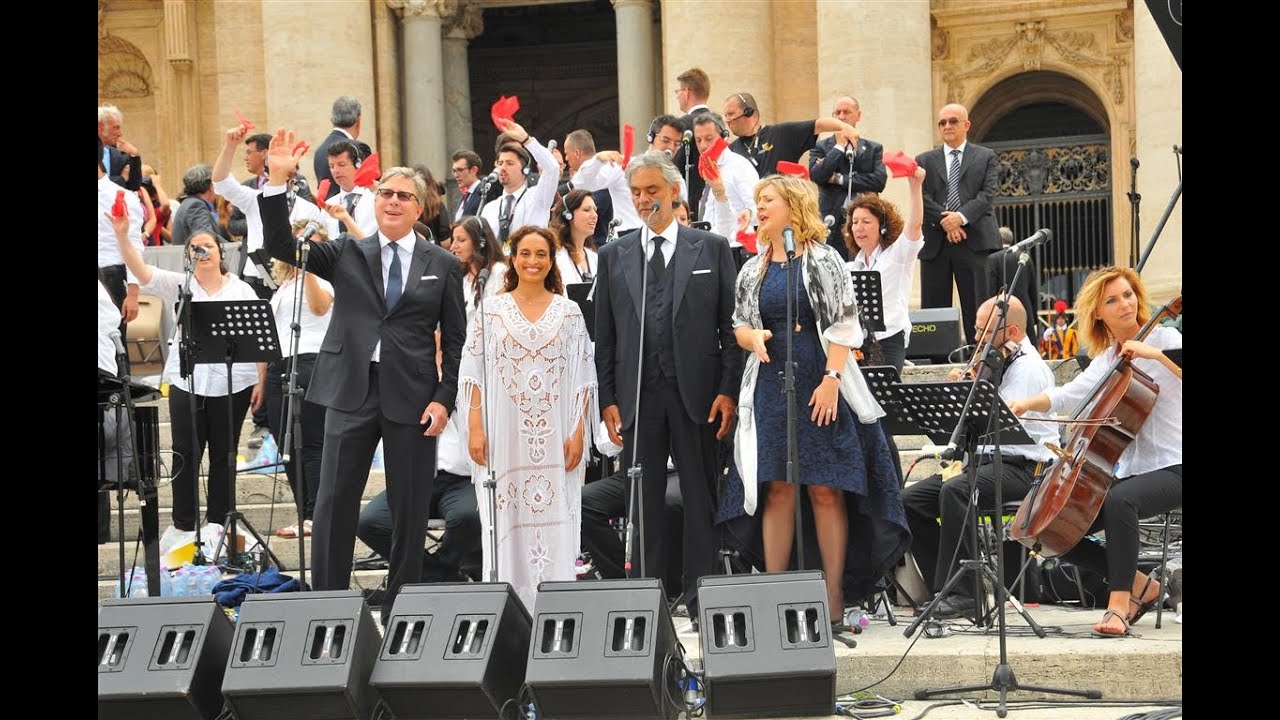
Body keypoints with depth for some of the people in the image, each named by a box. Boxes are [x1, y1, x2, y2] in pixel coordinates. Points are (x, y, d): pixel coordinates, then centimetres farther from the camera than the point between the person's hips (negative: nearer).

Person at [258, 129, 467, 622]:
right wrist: (277, 182, -13)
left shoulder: (442, 266, 8)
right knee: (334, 502, -1)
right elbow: (280, 245, -1)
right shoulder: (347, 254, 9)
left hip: (412, 396, 0)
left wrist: (445, 398, -3)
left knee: (410, 508, 4)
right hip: (351, 391, 0)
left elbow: (455, 340, 7)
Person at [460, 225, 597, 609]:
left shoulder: (569, 312, 8)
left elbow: (582, 377, 6)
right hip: (505, 434, 0)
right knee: (506, 523, -1)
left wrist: (578, 432, -2)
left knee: (555, 524, -2)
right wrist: (475, 429, -5)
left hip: (554, 436, 0)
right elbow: (474, 373, 4)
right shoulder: (491, 310, 6)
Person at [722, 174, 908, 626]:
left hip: (820, 388, -4)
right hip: (770, 390, 4)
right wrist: (752, 337, -6)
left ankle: (833, 595, 0)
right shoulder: (753, 270, 12)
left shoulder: (823, 260, -1)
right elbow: (738, 325, 18)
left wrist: (831, 379, -15)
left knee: (826, 490, -3)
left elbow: (843, 326, -6)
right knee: (777, 490, 2)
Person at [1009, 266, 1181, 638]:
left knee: (1119, 500, -40)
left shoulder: (1164, 338, -4)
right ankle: (1139, 585, 9)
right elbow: (1065, 396, 13)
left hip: (1170, 469, -8)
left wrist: (1155, 354, -32)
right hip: (1127, 471, 8)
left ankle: (1119, 604, -33)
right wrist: (1025, 403, -4)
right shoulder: (1105, 360, 15)